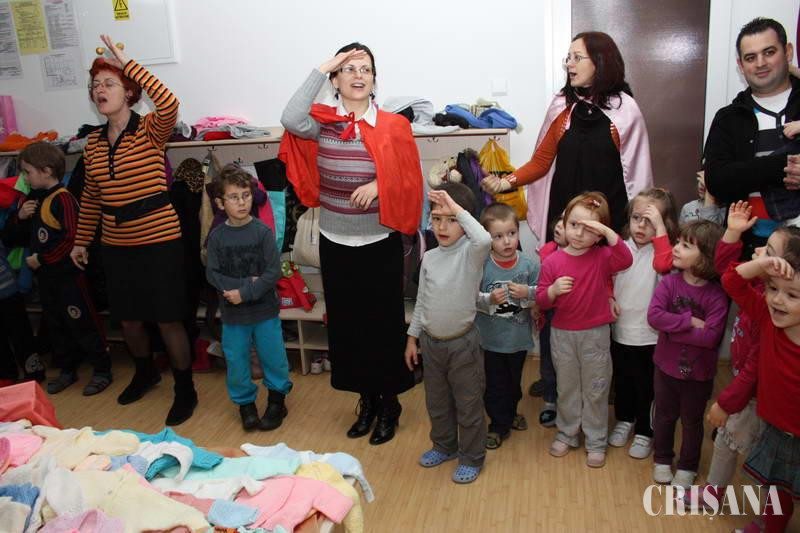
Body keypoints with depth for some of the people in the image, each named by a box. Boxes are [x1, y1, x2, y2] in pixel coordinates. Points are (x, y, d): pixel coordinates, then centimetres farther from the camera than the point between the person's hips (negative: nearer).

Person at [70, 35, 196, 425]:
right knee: (128, 318, 18)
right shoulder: (93, 143, 8)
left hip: (159, 239, -6)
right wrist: (81, 241, 20)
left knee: (167, 319, 1)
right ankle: (145, 372, 45)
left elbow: (169, 103, -32)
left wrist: (127, 63, -25)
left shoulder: (150, 131, -8)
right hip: (116, 243, 6)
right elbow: (91, 197, 17)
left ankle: (185, 390, 20)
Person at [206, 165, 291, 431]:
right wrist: (244, 283, -19)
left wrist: (245, 293, -19)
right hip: (232, 313, 2)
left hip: (265, 309, -2)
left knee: (273, 357, 9)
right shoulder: (217, 236, -2)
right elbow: (212, 274, -5)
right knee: (236, 361, 11)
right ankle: (245, 403, 31)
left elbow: (273, 272, -12)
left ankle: (277, 399, 31)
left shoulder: (262, 231, -9)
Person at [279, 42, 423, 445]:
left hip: (381, 244, -2)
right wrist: (320, 69, -16)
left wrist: (380, 185, -21)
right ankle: (366, 400, 32)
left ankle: (389, 403, 27)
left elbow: (410, 181, -2)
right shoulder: (322, 122, -1)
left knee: (386, 323, 6)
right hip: (335, 243, 2)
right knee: (345, 322, 12)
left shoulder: (393, 125, -3)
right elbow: (290, 120, -22)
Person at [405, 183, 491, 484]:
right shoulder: (429, 258, 1)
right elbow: (422, 301, 10)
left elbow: (485, 240, -41)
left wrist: (458, 209, -34)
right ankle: (445, 446, 44)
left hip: (462, 342, -5)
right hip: (431, 341, 6)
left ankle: (472, 457, 30)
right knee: (436, 401, 22)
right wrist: (413, 337, 12)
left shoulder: (471, 253, -14)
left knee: (468, 404, 10)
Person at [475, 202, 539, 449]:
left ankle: (509, 413, 48)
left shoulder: (529, 266, -8)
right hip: (491, 338, -2)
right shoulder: (481, 266, -15)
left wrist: (527, 293, -22)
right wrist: (489, 299, -30)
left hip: (518, 337, 3)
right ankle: (499, 425, 28)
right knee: (495, 384, 10)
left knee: (514, 381, 23)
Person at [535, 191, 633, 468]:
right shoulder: (552, 261, -6)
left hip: (595, 334, -1)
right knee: (566, 387, 17)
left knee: (596, 390, 10)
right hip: (562, 334, 2)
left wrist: (607, 231, -36)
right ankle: (566, 434, 35)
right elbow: (541, 299, -4)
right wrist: (553, 290, -25)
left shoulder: (602, 257, -8)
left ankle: (596, 442, 26)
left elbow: (625, 260, -30)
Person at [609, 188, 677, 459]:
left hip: (649, 335, -4)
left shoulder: (663, 250, -13)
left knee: (646, 386, 11)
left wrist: (660, 227, -32)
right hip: (620, 330, 4)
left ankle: (645, 431, 31)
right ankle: (624, 419, 44)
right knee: (622, 381, 22)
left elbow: (664, 265, -35)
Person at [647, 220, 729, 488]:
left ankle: (687, 467, 38)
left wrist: (672, 330, -24)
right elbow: (653, 316, -24)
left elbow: (710, 337, -26)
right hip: (666, 366, 2)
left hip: (699, 373, -2)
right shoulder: (669, 282, -12)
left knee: (692, 421, 18)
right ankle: (662, 460, 40)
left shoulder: (716, 295, -18)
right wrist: (690, 321, -28)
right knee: (664, 416, 19)